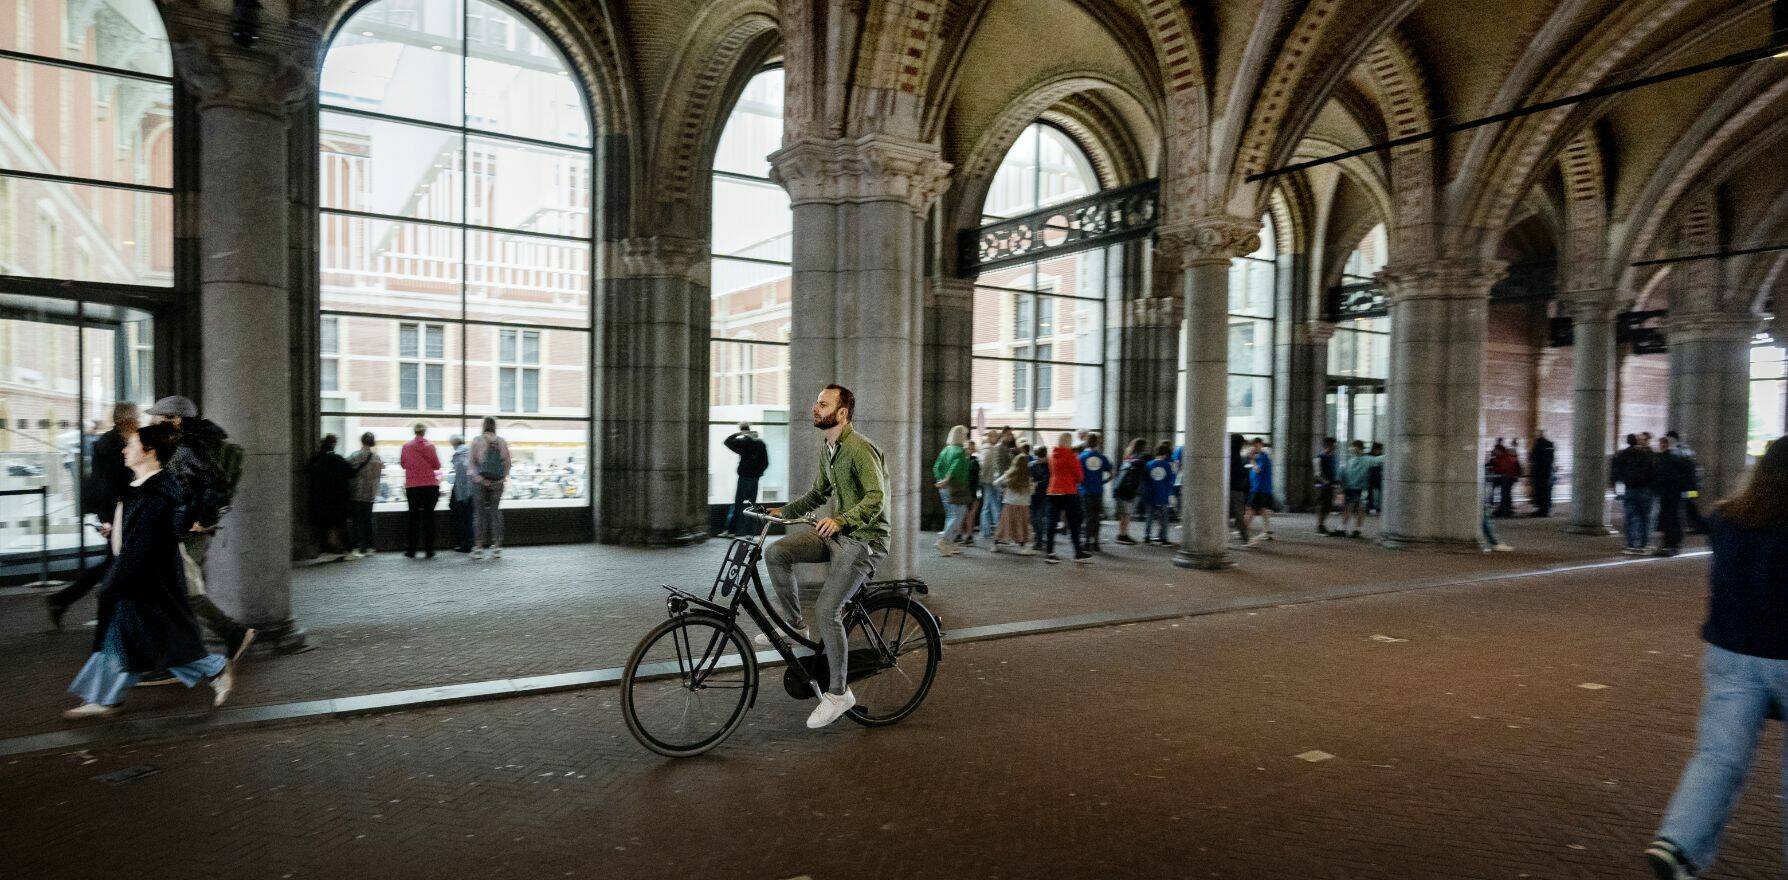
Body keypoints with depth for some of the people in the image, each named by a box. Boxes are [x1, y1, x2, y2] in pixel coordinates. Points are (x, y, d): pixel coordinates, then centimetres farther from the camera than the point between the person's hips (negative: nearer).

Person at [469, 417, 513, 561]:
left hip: (481, 482, -2)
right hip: (497, 482, 2)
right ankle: (497, 545, 8)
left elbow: (472, 462, -9)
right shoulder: (502, 441, 5)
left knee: (481, 513, 4)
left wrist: (478, 477, -8)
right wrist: (504, 477, 4)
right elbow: (508, 462, 2)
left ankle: (479, 546, 4)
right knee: (495, 511, 10)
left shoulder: (476, 441, -2)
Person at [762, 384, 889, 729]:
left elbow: (876, 498, -28)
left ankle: (838, 693, 0)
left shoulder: (860, 448, -18)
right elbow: (819, 493, 24)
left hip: (863, 539, -8)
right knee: (775, 552, -9)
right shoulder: (828, 450, 11)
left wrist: (840, 519, -41)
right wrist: (784, 511, 15)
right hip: (836, 533, 9)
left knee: (827, 610, -16)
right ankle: (795, 625, 8)